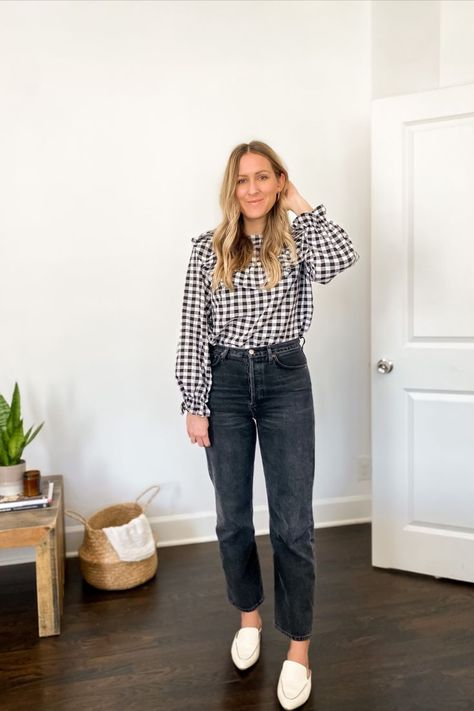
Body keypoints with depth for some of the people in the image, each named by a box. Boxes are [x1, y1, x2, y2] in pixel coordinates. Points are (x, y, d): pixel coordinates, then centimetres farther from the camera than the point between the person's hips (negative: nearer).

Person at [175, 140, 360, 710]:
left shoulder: (297, 240, 3)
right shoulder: (208, 248, 2)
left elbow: (339, 261, -21)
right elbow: (192, 330, -1)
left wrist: (300, 203, -8)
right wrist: (193, 403, -5)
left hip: (286, 380, -1)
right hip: (225, 380, 1)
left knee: (293, 522, 0)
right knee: (232, 516, 12)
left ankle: (298, 650, 16)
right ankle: (249, 616, 37)